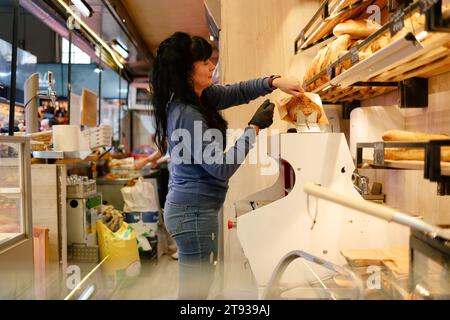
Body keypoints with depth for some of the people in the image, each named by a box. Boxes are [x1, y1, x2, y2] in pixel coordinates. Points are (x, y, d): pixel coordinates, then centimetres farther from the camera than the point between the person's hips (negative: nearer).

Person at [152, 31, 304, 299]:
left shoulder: (202, 96, 5)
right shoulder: (186, 114, -22)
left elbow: (238, 92, 13)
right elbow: (222, 168, -20)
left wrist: (274, 82, -3)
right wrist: (254, 128, -14)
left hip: (191, 207, 10)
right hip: (194, 210, -10)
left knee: (195, 288, 22)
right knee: (196, 289, 4)